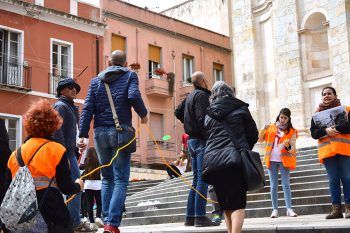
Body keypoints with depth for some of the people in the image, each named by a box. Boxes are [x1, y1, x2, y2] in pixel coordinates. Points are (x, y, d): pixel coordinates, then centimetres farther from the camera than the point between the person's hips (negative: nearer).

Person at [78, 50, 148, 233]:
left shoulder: (96, 80, 15)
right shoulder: (130, 76, 6)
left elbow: (88, 108, 5)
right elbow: (134, 96, -13)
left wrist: (83, 135, 1)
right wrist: (143, 114, 3)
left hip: (100, 132, 4)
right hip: (120, 132, -4)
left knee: (107, 178, 15)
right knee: (121, 179, -2)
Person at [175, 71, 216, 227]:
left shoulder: (190, 96, 17)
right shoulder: (202, 95, -11)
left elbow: (178, 112, 26)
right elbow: (202, 119, -21)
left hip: (192, 140, 9)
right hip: (201, 140, -9)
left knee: (196, 179, 12)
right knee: (202, 179, -8)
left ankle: (190, 217, 13)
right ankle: (200, 217, -9)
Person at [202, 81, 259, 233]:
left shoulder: (209, 115, 17)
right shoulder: (240, 109, 8)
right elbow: (253, 135, 11)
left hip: (212, 161, 4)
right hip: (234, 160, -3)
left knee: (225, 205, 13)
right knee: (237, 204, -5)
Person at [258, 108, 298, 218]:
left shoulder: (292, 131, 4)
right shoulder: (271, 128, 9)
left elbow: (292, 148, -4)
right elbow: (260, 139, 8)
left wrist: (288, 146, -27)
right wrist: (264, 130, -9)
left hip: (284, 160, -2)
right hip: (272, 160, 2)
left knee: (286, 185, -6)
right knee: (273, 185, 3)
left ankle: (289, 209, -5)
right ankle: (275, 209, 6)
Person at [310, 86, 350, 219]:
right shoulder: (317, 114, 16)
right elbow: (313, 133, 7)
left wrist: (336, 128, -16)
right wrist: (326, 131, -12)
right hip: (327, 151, 2)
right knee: (333, 180, 1)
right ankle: (336, 208, 0)